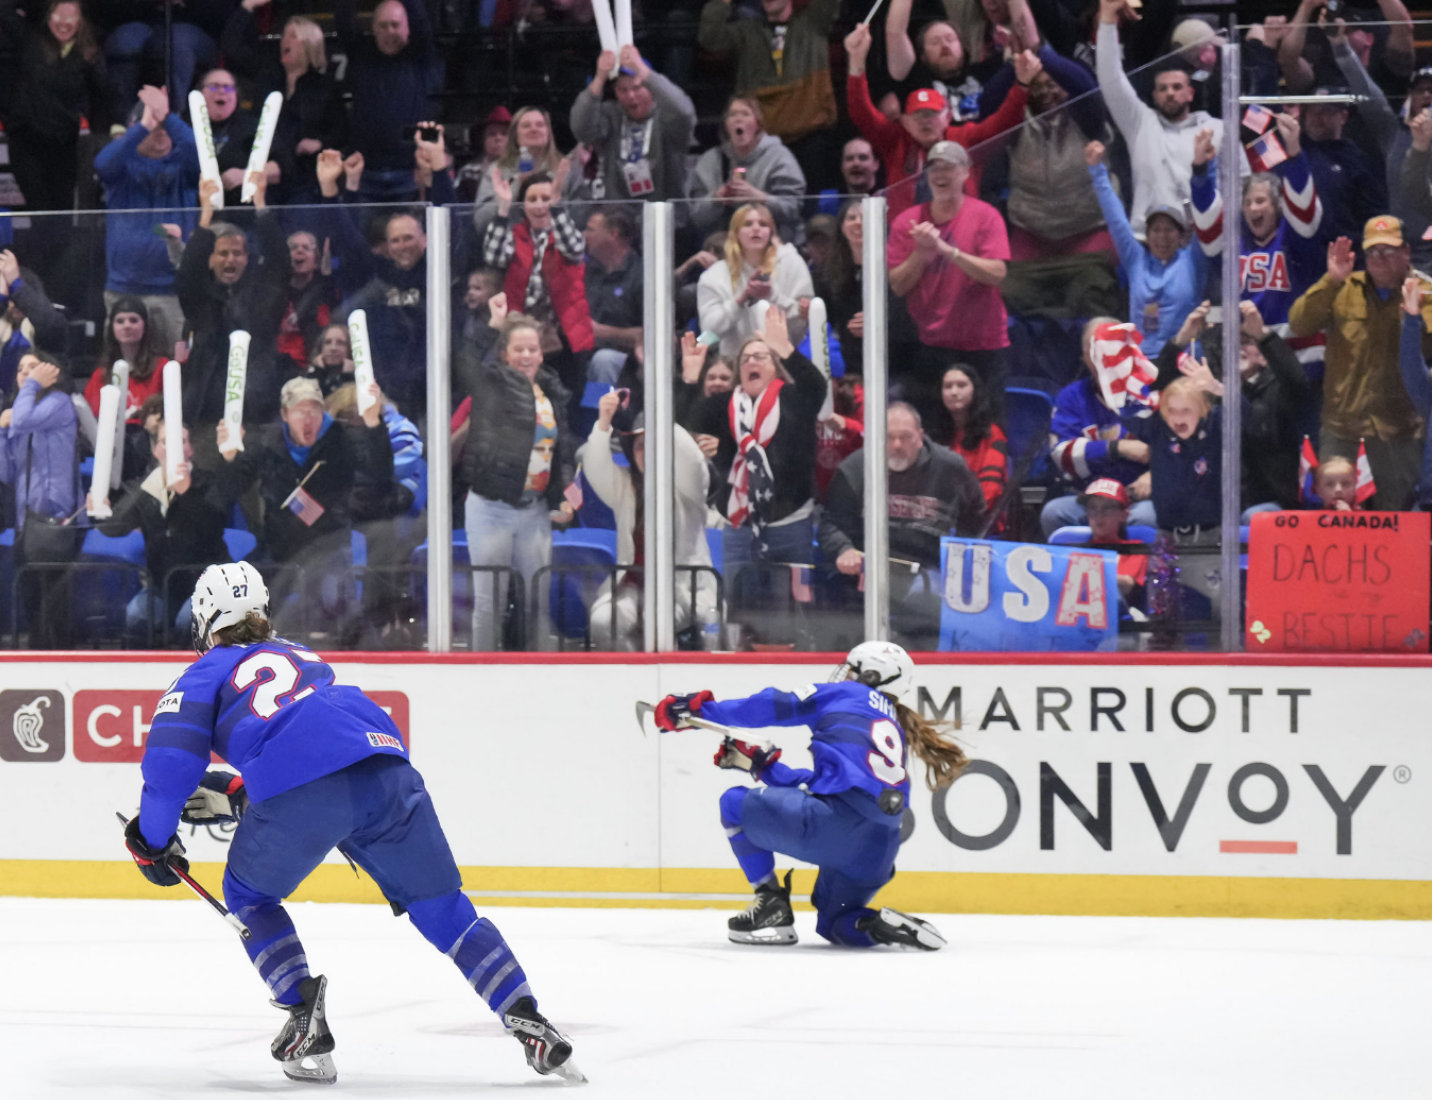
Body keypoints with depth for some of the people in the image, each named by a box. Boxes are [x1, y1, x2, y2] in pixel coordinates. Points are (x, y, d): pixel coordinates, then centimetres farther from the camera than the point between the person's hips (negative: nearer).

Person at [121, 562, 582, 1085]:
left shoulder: (209, 670, 23)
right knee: (442, 908, 15)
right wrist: (232, 796, 47)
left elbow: (172, 755, 8)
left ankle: (307, 1023, 8)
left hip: (301, 796, -4)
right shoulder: (304, 657, 40)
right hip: (388, 773, 4)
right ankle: (529, 1024, 4)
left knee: (249, 894, 23)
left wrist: (153, 840, 18)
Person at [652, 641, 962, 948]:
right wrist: (761, 765, 37)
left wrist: (702, 709, 14)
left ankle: (771, 905, 8)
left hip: (840, 818, -8)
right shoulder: (896, 731, 33)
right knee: (833, 924, 30)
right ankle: (888, 926, 0)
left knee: (735, 804, 13)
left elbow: (778, 707, 8)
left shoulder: (847, 693, 14)